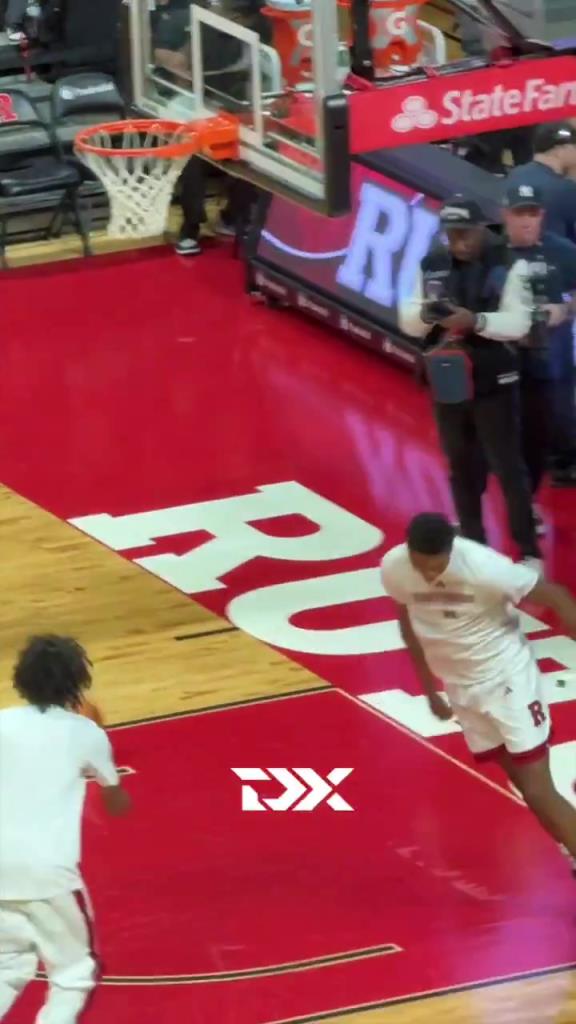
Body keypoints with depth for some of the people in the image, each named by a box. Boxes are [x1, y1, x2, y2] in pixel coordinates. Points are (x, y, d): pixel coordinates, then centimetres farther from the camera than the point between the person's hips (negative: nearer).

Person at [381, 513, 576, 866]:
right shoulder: (394, 568, -14)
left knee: (538, 789, -10)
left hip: (506, 676, -5)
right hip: (462, 687, 5)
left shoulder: (484, 567, -29)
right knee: (523, 783, 9)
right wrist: (429, 687, 15)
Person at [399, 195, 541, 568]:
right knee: (462, 468, 14)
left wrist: (477, 321, -33)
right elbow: (409, 323, 4)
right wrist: (425, 314, -19)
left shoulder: (509, 265, -11)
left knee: (508, 466, -1)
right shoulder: (432, 264, 2)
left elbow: (518, 323, -17)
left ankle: (529, 550, 5)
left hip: (494, 384, -4)